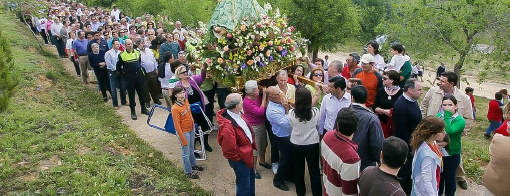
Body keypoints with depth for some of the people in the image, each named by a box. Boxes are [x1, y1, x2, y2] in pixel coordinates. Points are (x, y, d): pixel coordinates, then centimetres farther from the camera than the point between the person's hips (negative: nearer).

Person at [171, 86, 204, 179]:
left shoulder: (186, 101, -4)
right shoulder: (175, 108, -26)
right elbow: (177, 125, -21)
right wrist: (183, 139, -18)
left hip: (191, 129, 7)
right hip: (184, 132, -7)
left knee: (191, 149, 26)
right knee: (186, 152, 9)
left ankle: (193, 164, 47)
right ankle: (188, 171, 27)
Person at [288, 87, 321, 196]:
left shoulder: (292, 113, -21)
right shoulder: (315, 112, -20)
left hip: (296, 145, 1)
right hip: (312, 144, 0)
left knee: (298, 170, 20)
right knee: (314, 170, 16)